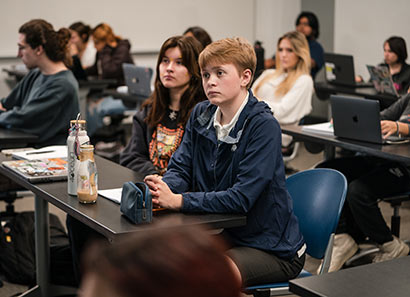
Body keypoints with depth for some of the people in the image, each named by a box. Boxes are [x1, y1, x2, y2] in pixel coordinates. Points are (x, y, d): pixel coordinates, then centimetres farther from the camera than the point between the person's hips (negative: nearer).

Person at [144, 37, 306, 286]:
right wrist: (163, 186, -22)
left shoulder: (263, 126, -20)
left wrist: (178, 200, -31)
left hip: (273, 249, -6)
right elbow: (180, 168, 2)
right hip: (224, 235, 6)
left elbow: (242, 197, -26)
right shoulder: (201, 115, 3)